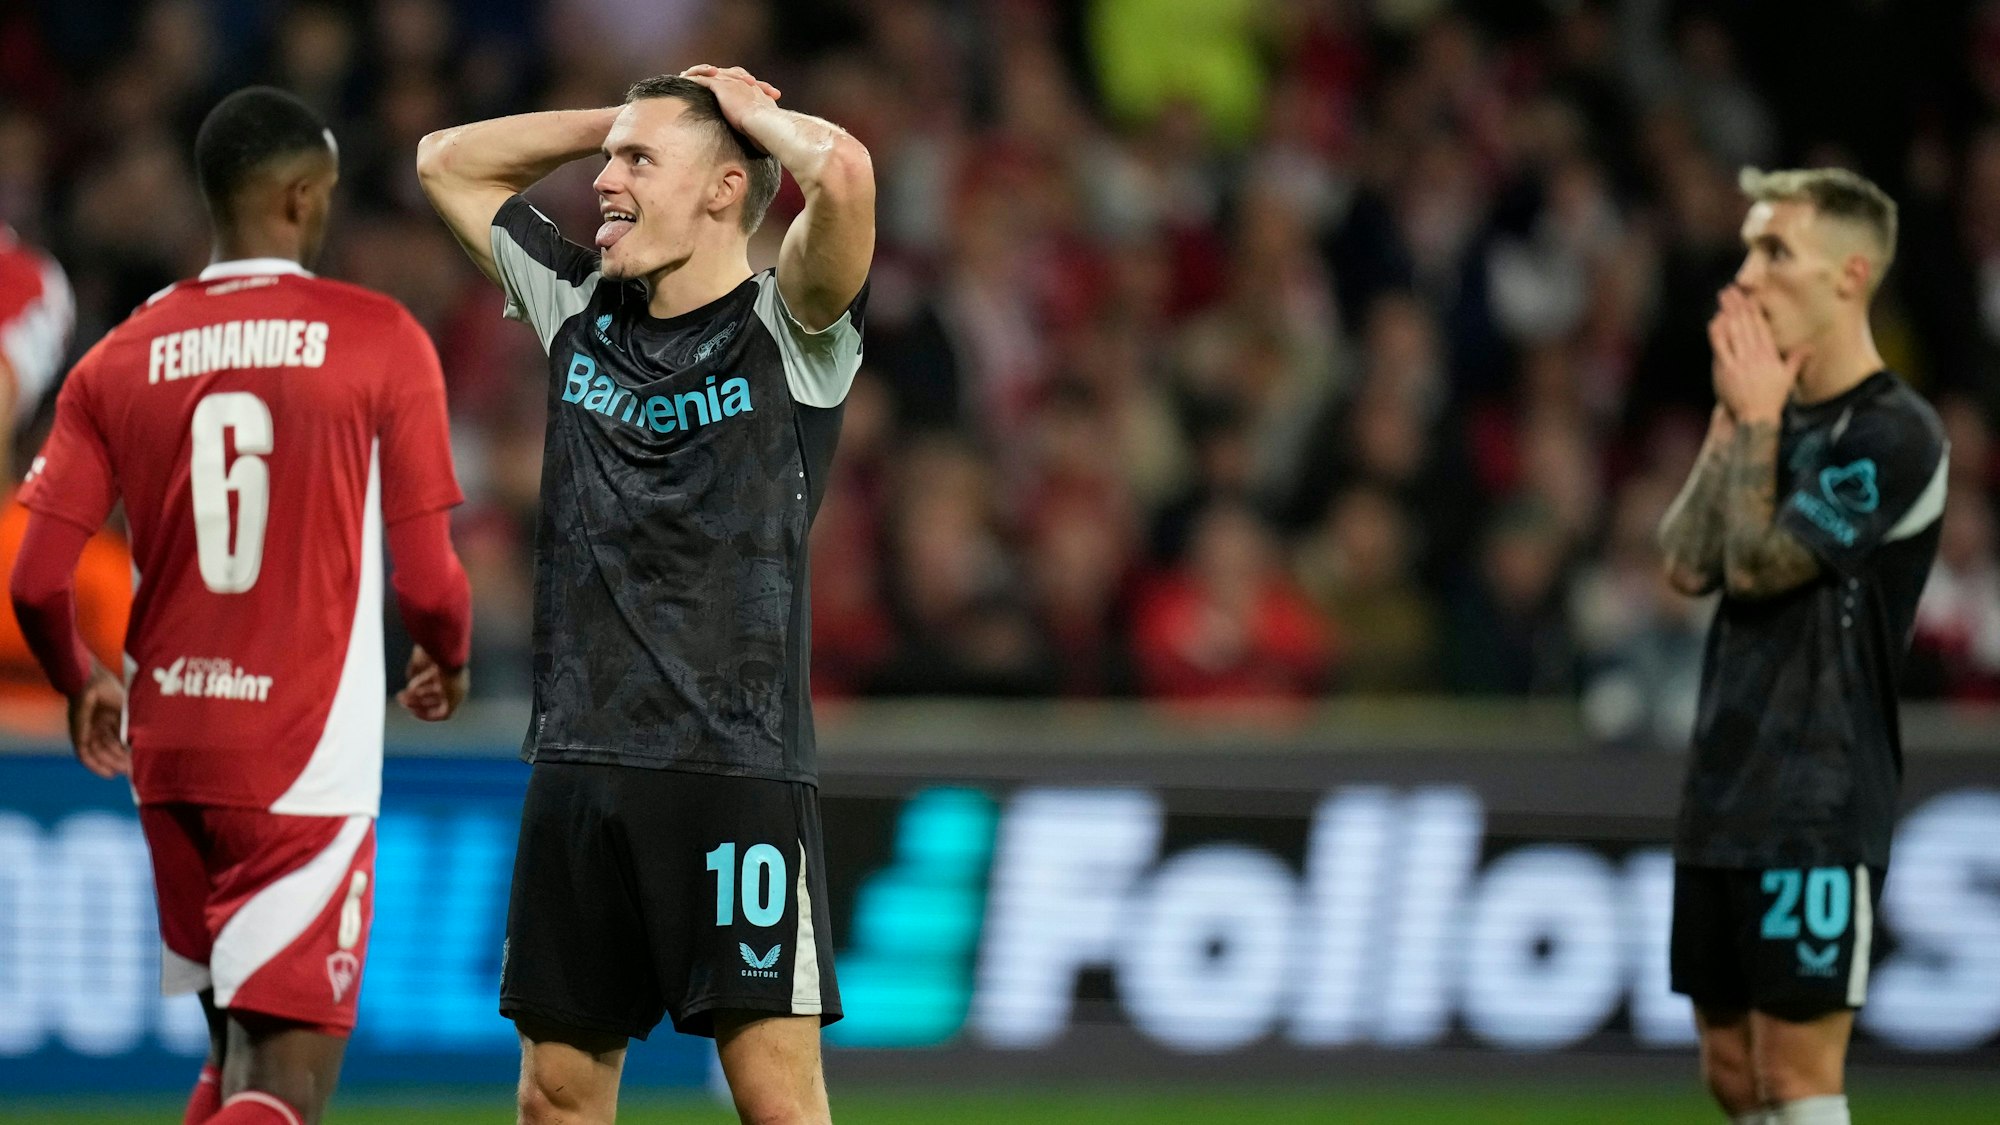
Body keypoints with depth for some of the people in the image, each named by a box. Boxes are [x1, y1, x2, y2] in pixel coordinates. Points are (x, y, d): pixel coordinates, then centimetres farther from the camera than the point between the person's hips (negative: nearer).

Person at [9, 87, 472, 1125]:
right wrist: (449, 658, 17)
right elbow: (425, 578, -6)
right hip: (306, 766, -5)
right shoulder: (379, 341, -6)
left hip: (169, 754, 5)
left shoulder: (120, 360, 4)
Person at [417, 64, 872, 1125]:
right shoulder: (581, 312, 14)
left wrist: (752, 113, -2)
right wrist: (627, 117, 16)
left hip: (737, 769, -6)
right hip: (578, 764, 6)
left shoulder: (786, 330, -3)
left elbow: (843, 170, -22)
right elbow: (446, 160, 24)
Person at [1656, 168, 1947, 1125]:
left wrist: (1757, 419, -6)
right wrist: (1732, 419, 1)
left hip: (1817, 808, -9)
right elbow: (1688, 564, 6)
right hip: (1724, 794, 9)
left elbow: (1758, 564, -16)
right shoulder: (1779, 417, 15)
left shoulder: (1892, 433, -12)